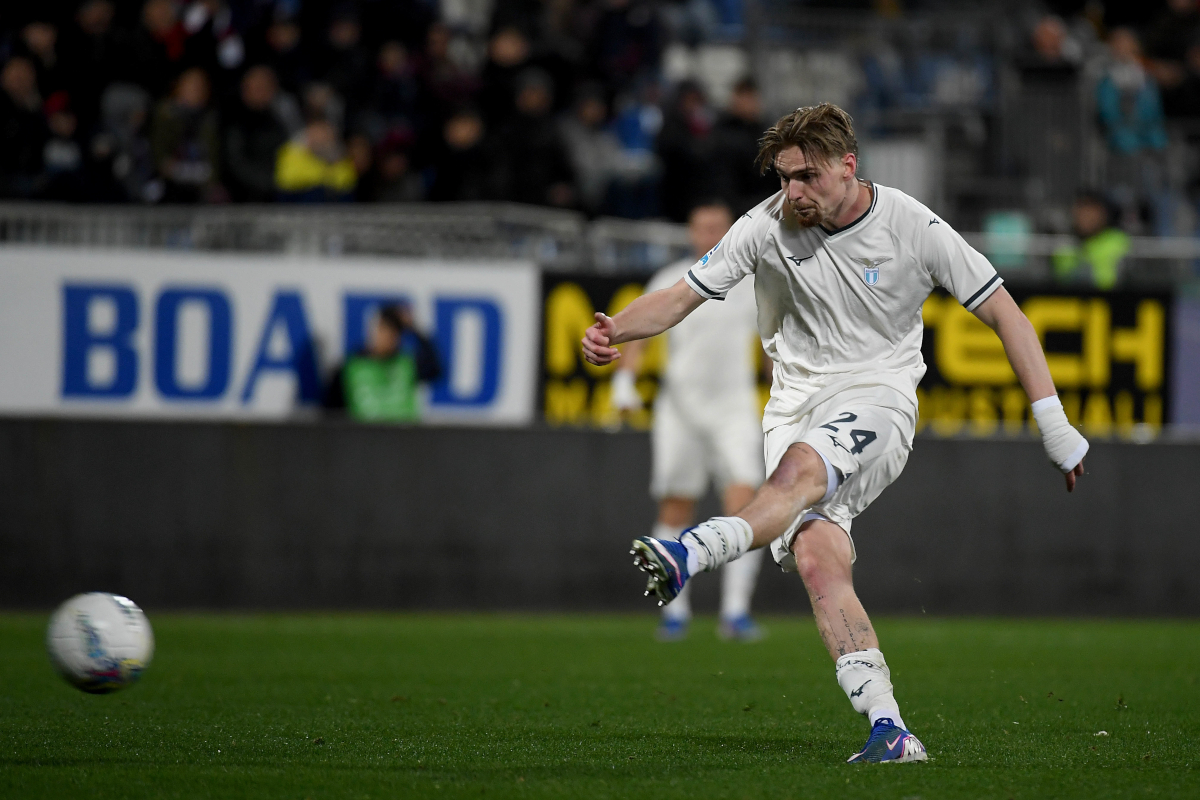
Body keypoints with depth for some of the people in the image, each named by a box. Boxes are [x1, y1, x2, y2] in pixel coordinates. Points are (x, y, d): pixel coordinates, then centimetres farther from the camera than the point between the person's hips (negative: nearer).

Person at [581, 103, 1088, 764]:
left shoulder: (912, 227, -5)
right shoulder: (768, 226, 0)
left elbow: (1003, 314, 2)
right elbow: (680, 298, 2)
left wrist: (1054, 425, 0)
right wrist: (613, 332, -19)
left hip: (879, 394, -3)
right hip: (796, 405, 3)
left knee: (800, 467, -36)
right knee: (816, 557, -20)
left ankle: (690, 555, -57)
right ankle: (888, 728, -23)